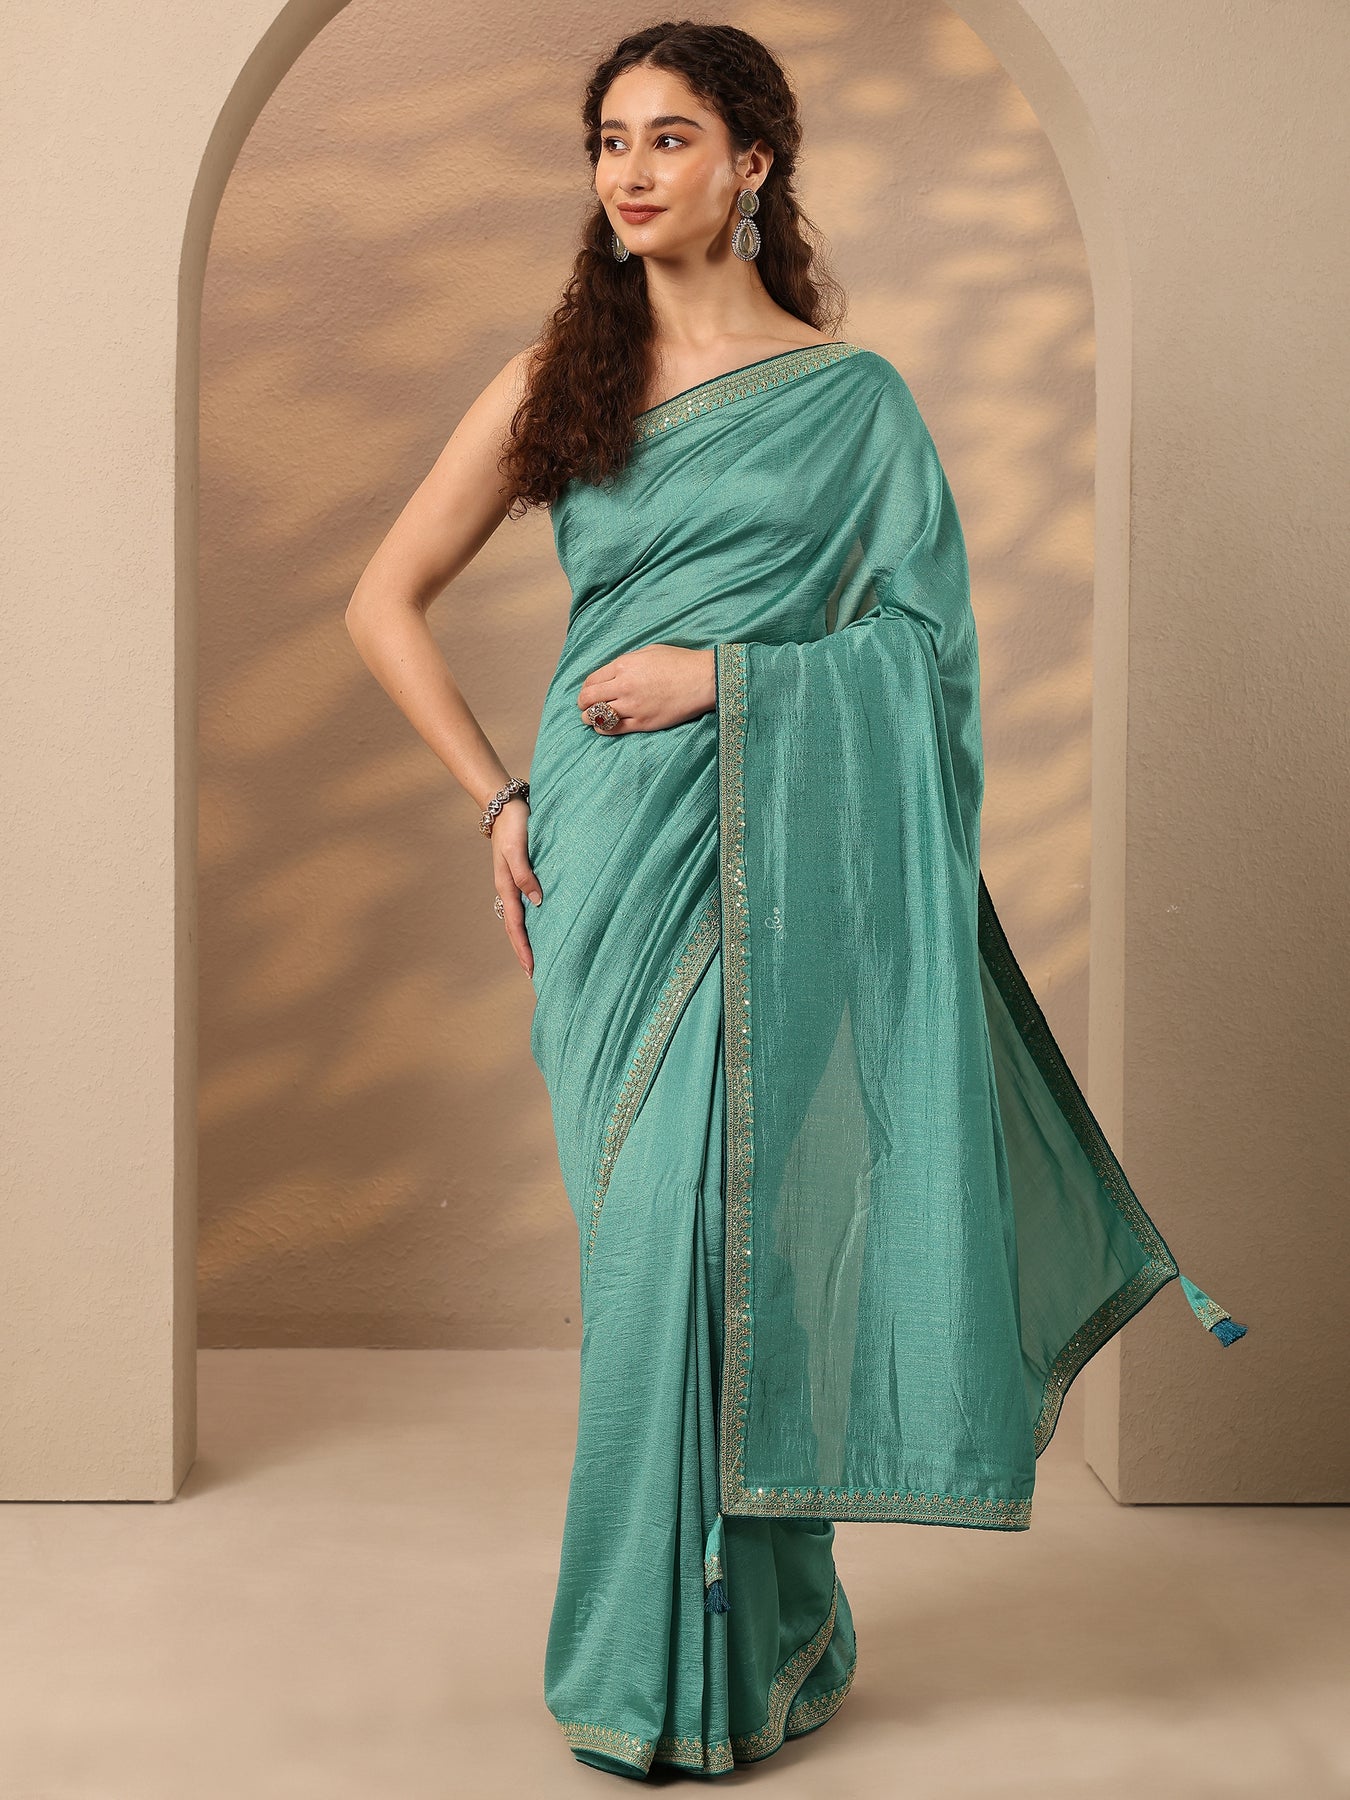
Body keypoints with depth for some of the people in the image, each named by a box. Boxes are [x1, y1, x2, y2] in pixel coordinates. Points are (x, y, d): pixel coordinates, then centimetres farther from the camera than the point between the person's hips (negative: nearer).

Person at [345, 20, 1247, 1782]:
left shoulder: (854, 398, 5)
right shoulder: (556, 380, 10)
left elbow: (928, 647, 1)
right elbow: (386, 604, 12)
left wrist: (727, 673, -11)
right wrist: (497, 794, 5)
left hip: (768, 860, -2)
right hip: (601, 857, 3)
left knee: (704, 1226, -6)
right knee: (645, 1228, 5)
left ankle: (699, 1664, 11)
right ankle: (754, 1625, 22)